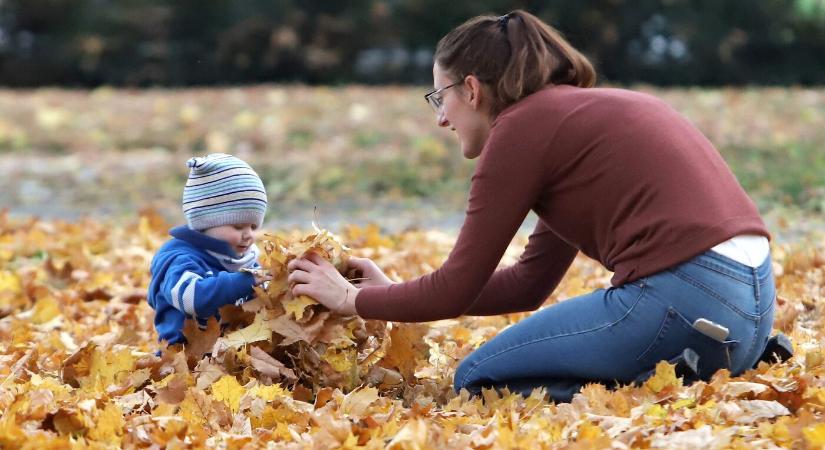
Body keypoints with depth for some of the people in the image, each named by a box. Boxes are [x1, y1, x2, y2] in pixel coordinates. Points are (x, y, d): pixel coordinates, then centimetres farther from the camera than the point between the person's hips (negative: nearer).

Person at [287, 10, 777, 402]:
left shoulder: (521, 126, -3)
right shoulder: (581, 110, 24)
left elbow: (456, 290, 1)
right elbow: (529, 282, 26)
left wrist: (351, 299, 17)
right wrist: (391, 291, 30)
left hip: (684, 299, -9)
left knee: (479, 379, 4)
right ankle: (741, 363, 11)